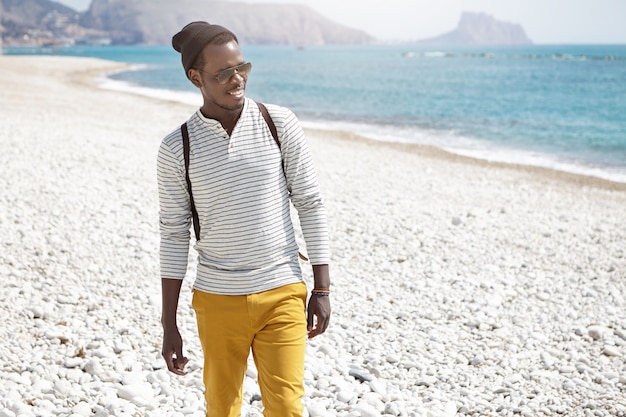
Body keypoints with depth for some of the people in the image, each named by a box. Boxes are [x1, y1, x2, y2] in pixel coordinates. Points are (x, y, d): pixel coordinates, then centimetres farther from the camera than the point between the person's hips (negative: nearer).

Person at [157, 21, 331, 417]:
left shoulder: (279, 123, -4)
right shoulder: (176, 149, -4)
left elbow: (311, 203, 1)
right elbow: (175, 236, 2)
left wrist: (322, 287, -2)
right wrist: (169, 324, 1)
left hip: (282, 294, 0)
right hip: (218, 300, 1)